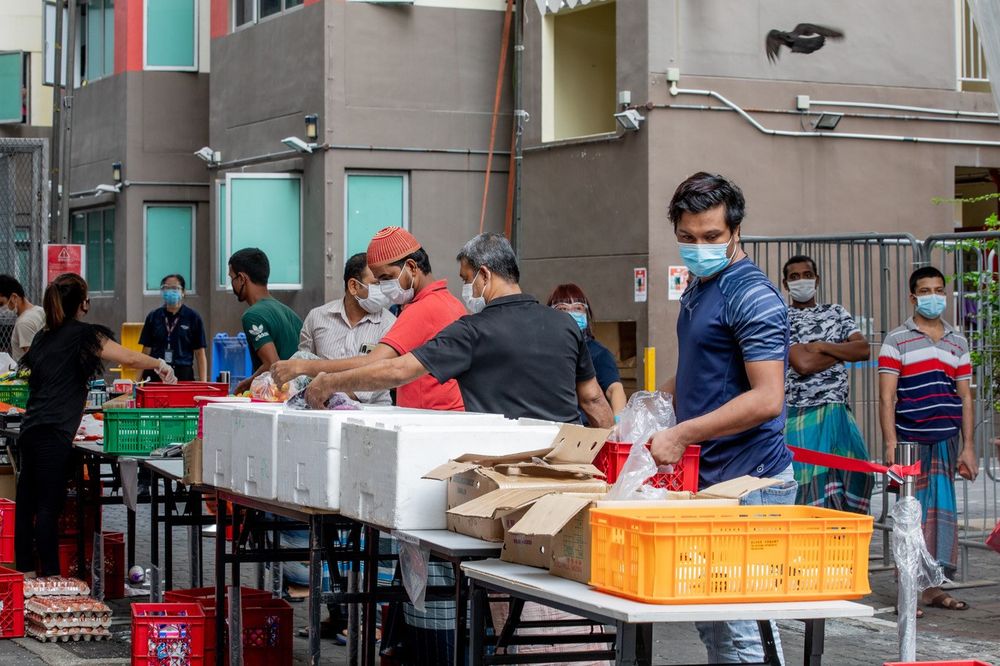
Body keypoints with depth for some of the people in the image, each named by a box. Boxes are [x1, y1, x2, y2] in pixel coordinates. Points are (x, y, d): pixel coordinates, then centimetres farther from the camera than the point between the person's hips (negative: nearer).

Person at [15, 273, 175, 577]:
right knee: (49, 505, -8)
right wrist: (162, 366, 10)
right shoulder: (82, 333, -4)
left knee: (28, 501, 9)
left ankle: (25, 569, 15)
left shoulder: (43, 336, 17)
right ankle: (51, 576, -7)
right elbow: (129, 358, -6)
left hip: (31, 428, 8)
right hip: (54, 434, -8)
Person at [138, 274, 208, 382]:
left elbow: (200, 354, 3)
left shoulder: (193, 318, 3)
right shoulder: (153, 317, 9)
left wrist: (203, 384, -4)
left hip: (183, 375, -2)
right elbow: (146, 351, 11)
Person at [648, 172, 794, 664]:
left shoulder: (751, 296, -13)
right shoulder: (696, 288, 16)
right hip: (706, 477, 10)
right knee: (709, 622, 13)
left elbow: (767, 398, -21)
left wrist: (683, 434, -21)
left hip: (747, 481, -10)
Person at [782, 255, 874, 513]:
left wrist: (821, 347, -7)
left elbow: (864, 349, 1)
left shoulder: (836, 312, 15)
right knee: (811, 482, -7)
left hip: (839, 411, 5)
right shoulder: (782, 319, 1)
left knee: (857, 475, 3)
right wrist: (843, 351, -2)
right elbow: (802, 364, -13)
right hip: (803, 414, -5)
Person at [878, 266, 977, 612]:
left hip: (947, 441, 4)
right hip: (910, 440, -4)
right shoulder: (896, 341, 1)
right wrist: (891, 444, -12)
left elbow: (965, 398, 14)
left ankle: (933, 586, 11)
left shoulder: (957, 343, 14)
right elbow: (887, 397, -3)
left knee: (942, 511, 5)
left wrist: (968, 447, 8)